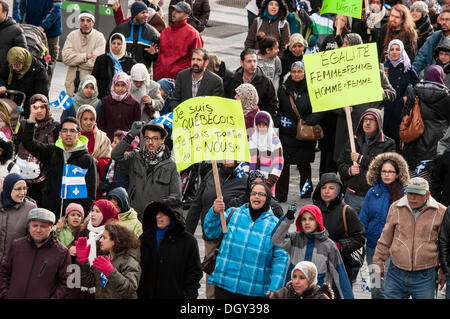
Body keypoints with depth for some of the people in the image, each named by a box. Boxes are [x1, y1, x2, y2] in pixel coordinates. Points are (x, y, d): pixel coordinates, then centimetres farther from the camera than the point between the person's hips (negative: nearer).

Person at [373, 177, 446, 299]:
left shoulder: (441, 212, -3)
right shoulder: (395, 208, 4)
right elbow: (385, 238, 13)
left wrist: (444, 271, 7)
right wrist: (378, 261, 16)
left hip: (424, 277, -2)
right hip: (396, 274, 2)